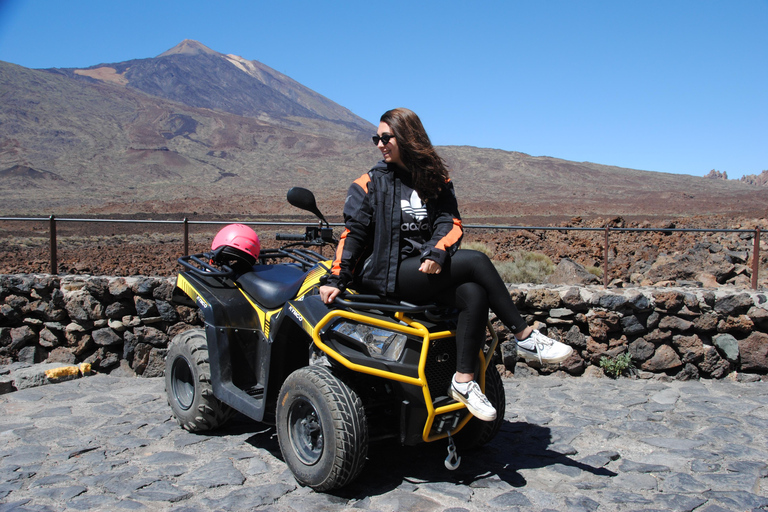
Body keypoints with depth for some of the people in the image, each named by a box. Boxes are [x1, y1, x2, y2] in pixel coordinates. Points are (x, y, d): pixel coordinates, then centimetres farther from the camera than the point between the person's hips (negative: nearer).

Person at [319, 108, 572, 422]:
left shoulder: (436, 182, 14)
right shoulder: (370, 184, 6)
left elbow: (450, 223, 1)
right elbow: (353, 234, 1)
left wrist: (436, 252, -20)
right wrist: (336, 279, -9)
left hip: (427, 269, 4)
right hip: (388, 274, -4)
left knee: (475, 295, -27)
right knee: (476, 261, -23)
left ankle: (463, 381, -20)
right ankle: (525, 337, -14)